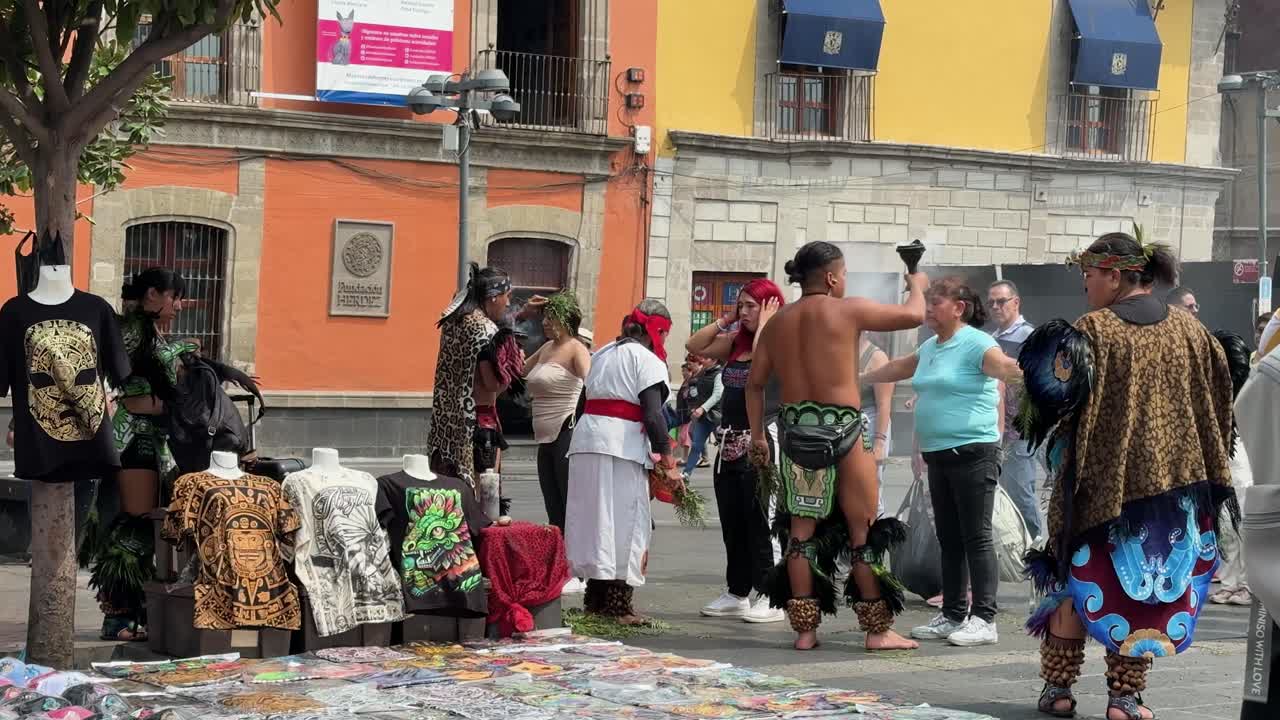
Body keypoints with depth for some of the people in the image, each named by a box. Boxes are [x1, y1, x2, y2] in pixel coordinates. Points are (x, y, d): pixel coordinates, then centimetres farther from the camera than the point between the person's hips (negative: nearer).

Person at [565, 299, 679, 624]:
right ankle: (618, 606, -4)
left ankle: (594, 600, 16)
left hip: (585, 438, 7)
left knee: (596, 520, 13)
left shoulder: (602, 354, 22)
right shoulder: (647, 359, -3)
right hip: (621, 446, -7)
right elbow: (653, 415, -12)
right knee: (627, 524, -2)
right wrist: (668, 463, -8)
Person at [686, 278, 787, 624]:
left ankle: (767, 597, -2)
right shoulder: (735, 343, 14)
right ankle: (737, 593, 21)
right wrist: (726, 320, 10)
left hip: (757, 444, -8)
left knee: (758, 524, -6)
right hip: (728, 444, 8)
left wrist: (764, 323, -13)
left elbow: (762, 356, -28)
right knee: (731, 526, 12)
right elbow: (695, 346, 14)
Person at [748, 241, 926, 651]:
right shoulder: (849, 311, -7)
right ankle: (877, 630, 7)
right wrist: (917, 286, 19)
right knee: (864, 531, 4)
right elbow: (913, 315, -1)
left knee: (802, 530, 10)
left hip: (795, 428, 5)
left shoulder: (777, 323, 9)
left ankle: (804, 629, 11)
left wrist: (757, 433, 18)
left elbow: (755, 383, 10)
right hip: (842, 427, -5)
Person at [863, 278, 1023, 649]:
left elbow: (1003, 366, -28)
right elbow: (898, 368, 33)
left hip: (973, 453, -9)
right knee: (948, 539, 11)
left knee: (977, 537, -6)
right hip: (938, 454, 9)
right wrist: (858, 378, 45)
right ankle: (953, 615, 17)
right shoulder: (930, 348, 16)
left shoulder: (975, 344, -10)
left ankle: (984, 619, -4)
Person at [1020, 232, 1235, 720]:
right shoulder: (1189, 329, 3)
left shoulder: (1093, 331, -12)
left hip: (1101, 478, -3)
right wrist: (1209, 470, 19)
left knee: (1078, 578, 10)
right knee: (1149, 587, 9)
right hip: (1174, 479, 3)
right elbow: (1220, 403, 9)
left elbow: (1060, 399, -16)